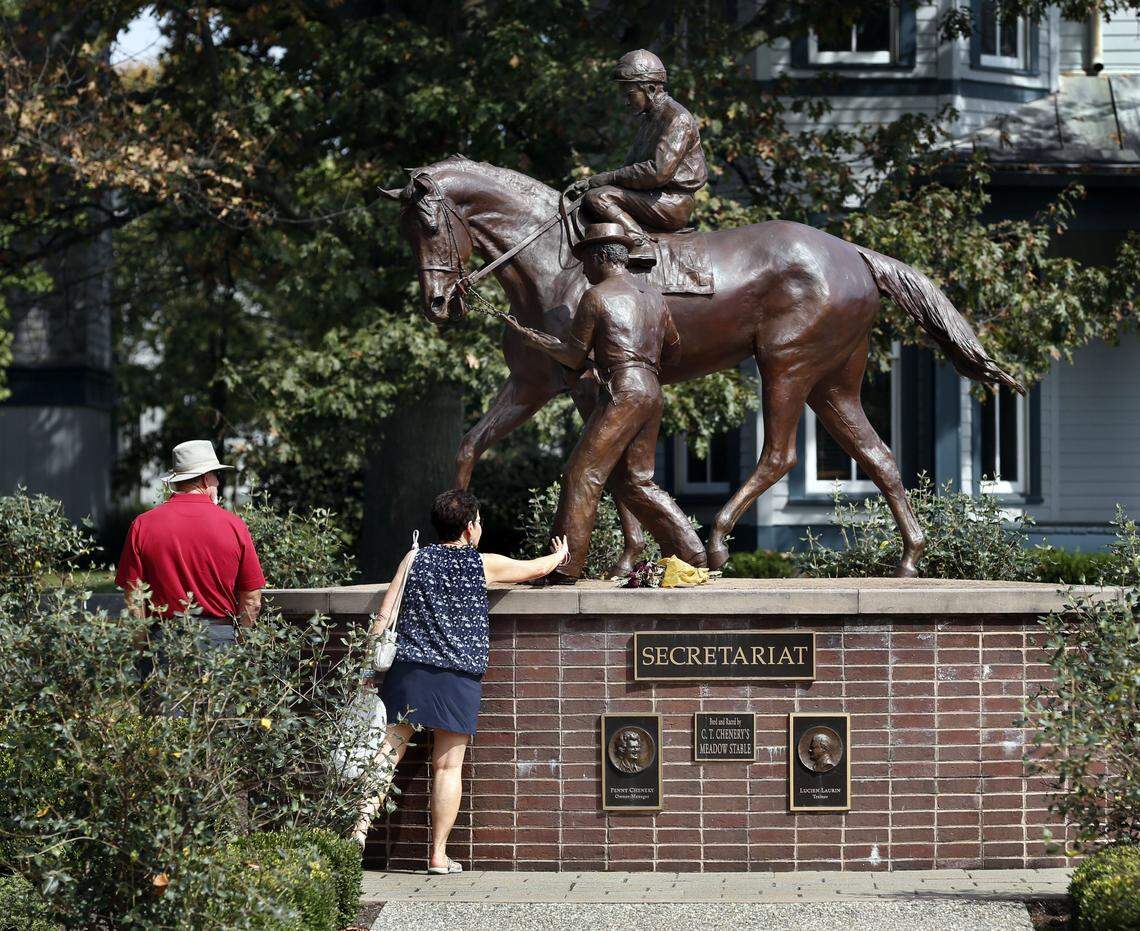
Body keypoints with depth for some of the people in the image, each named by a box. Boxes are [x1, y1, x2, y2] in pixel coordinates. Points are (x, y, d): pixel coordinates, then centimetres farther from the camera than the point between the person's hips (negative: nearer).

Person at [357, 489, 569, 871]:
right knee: (448, 765, 4)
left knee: (388, 751, 1)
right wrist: (560, 555, 43)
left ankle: (363, 817, -20)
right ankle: (439, 854, 5)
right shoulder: (484, 564, 4)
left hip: (408, 668, 1)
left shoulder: (415, 560, 7)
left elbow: (383, 617, 2)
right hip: (459, 678, -1)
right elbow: (536, 568, 21)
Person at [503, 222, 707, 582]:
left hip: (622, 393, -8)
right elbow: (674, 345, 27)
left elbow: (574, 357, 0)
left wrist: (531, 336, 10)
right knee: (636, 481, 16)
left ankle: (566, 569, -8)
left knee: (582, 475, -5)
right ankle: (690, 553, 10)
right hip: (653, 393, 8)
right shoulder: (653, 295, 17)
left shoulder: (595, 297, -3)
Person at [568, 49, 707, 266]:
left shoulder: (677, 118, -13)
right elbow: (632, 163, 21)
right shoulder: (649, 118, 19)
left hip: (672, 203, -10)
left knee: (597, 198, -24)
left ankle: (640, 244, -35)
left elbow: (660, 171, -24)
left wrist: (610, 177, -18)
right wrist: (592, 181, 5)